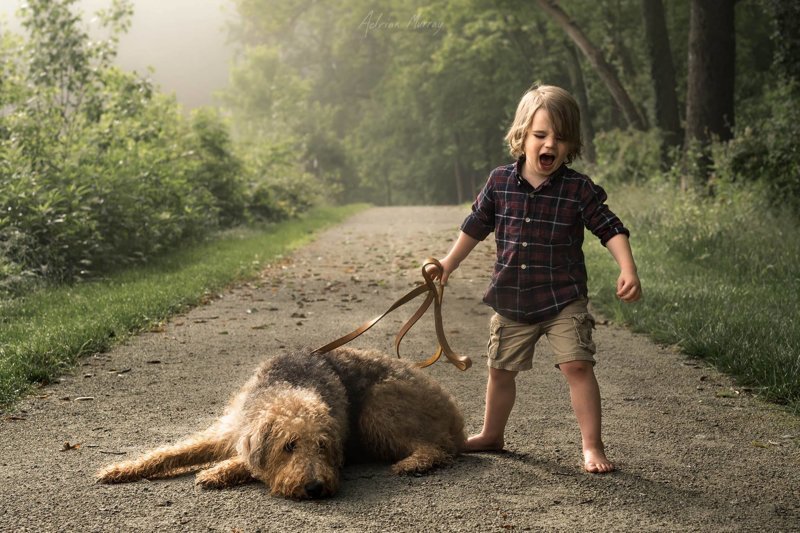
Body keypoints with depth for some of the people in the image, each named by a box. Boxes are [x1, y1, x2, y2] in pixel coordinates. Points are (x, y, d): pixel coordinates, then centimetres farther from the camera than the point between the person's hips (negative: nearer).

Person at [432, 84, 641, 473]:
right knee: (501, 369, 16)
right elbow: (476, 226, 10)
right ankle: (491, 435, 36)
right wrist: (449, 263, 12)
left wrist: (627, 270, -22)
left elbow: (610, 229, -8)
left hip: (564, 299, -3)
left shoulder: (579, 189, -10)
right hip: (511, 300, 3)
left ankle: (592, 446, 0)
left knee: (577, 366, -12)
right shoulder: (500, 182, -3)